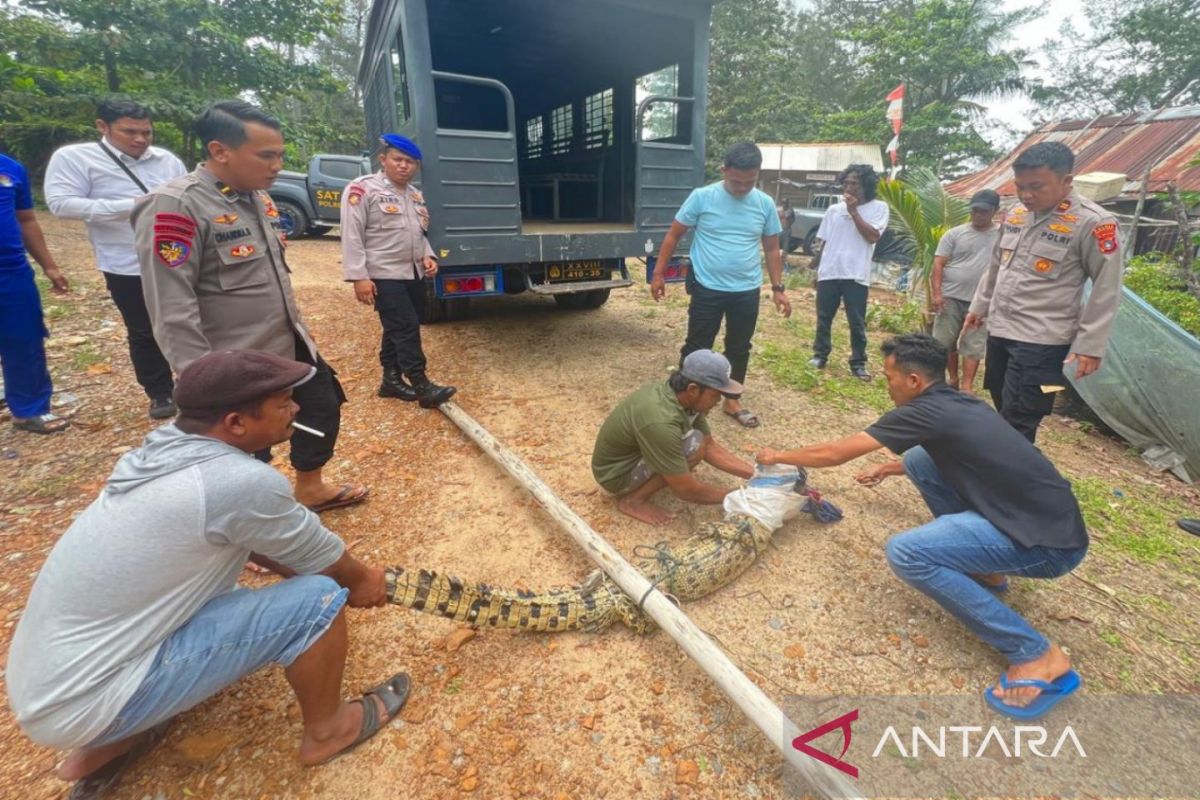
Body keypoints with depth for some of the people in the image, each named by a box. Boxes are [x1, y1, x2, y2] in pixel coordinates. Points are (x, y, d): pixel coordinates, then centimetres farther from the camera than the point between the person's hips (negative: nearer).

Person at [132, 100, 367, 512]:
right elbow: (173, 313, -22)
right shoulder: (174, 206, -20)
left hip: (292, 345, 9)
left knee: (323, 407, 21)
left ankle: (310, 489, 43)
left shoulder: (258, 196, 6)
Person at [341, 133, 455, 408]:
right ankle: (422, 386, -7)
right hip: (384, 275, -7)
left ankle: (391, 379, 23)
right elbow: (352, 236, -12)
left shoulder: (415, 195, 15)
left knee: (398, 328, 12)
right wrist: (359, 276, -18)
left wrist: (427, 255, 5)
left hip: (414, 273, 8)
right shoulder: (362, 189, -8)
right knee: (406, 328, -11)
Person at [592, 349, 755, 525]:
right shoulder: (660, 422, -37)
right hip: (616, 473, -8)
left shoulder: (681, 396, -11)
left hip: (633, 452, 8)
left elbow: (710, 447, 1)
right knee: (695, 444, -24)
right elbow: (685, 490, -28)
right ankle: (633, 500, -10)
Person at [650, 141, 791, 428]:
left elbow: (772, 249, 10)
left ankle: (731, 400, 31)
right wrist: (658, 273, -5)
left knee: (739, 349, 14)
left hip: (747, 291, 4)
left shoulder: (765, 204, 2)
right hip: (707, 288, -3)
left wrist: (778, 288, 6)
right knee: (697, 347, 4)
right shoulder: (701, 197, -8)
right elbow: (673, 236, -2)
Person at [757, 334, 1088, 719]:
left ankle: (1037, 654, -7)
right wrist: (886, 469, 39)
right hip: (1033, 512, 9)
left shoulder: (925, 412, -17)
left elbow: (834, 453, -12)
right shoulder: (960, 404, 10)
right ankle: (983, 570, 18)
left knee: (906, 552, -22)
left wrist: (779, 456, 3)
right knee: (920, 459, 9)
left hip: (1050, 542, -9)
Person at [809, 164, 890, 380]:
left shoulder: (878, 208, 1)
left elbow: (872, 236, -13)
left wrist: (853, 211, -10)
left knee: (857, 322, 2)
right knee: (824, 318, 9)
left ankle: (858, 363, 12)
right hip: (828, 273, 3)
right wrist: (816, 268, 15)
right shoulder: (834, 209, 10)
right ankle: (820, 355, 23)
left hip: (856, 275, -3)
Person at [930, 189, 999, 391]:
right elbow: (938, 264, -2)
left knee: (973, 345, 2)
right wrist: (937, 293, -11)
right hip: (951, 298, 0)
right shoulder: (955, 233, 4)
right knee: (945, 342, 6)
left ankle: (967, 385, 7)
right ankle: (953, 378, 22)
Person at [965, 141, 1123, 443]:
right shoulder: (1015, 214, 7)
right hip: (999, 330, 7)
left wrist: (1090, 345, -12)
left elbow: (1106, 290, -10)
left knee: (1017, 422, -7)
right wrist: (978, 307, 24)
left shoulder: (1093, 222, -13)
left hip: (1042, 340, -6)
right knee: (1004, 412, 16)